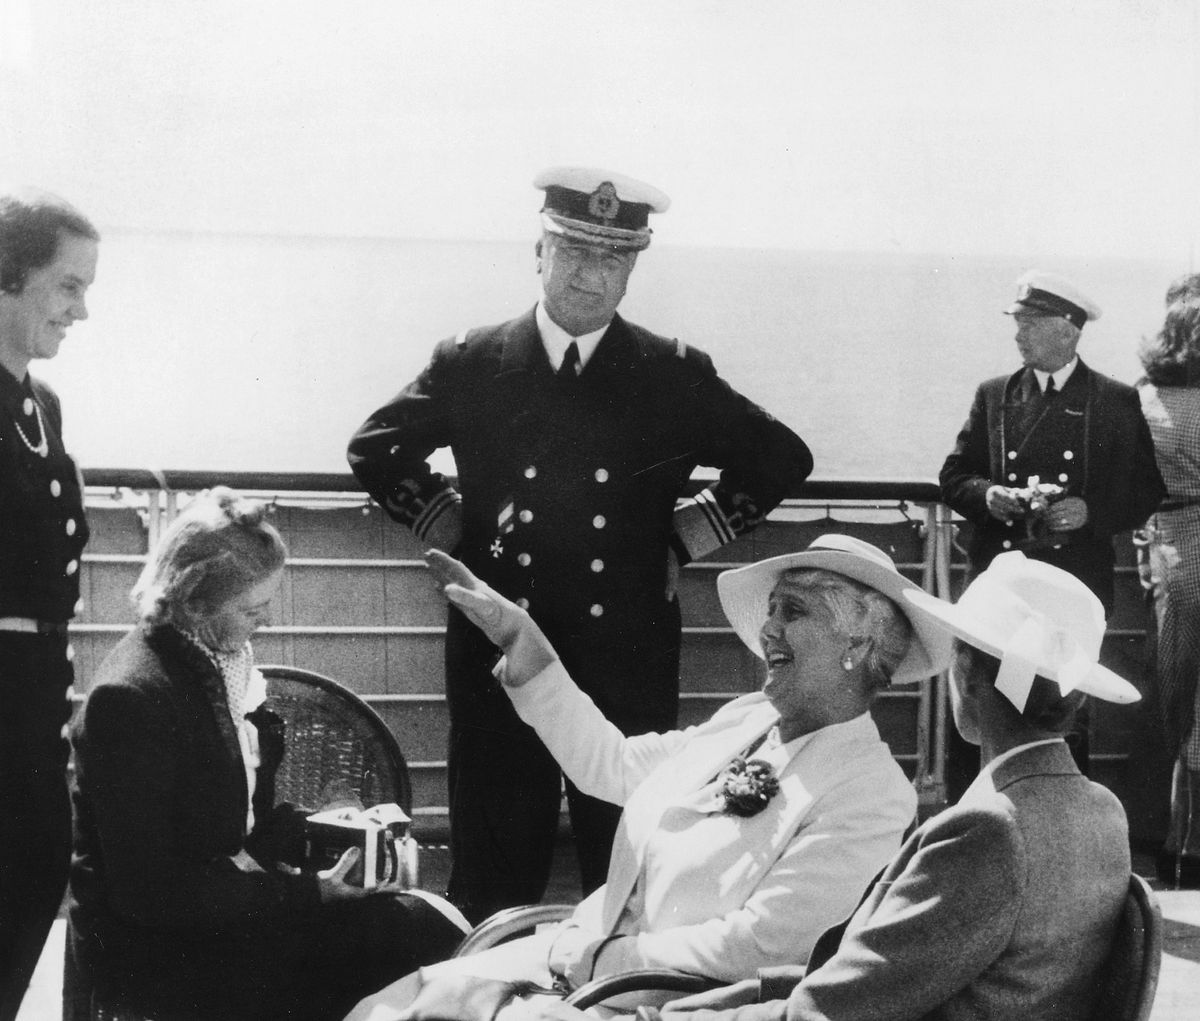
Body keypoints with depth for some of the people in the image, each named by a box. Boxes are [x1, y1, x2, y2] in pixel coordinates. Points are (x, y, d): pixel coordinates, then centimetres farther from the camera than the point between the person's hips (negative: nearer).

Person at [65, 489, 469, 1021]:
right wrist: (303, 891, -20)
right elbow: (151, 892, -21)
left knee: (429, 922, -9)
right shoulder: (131, 696, -21)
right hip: (157, 951, -8)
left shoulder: (221, 657, 7)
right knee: (426, 932, -18)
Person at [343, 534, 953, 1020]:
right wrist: (525, 645, 9)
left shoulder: (872, 796, -15)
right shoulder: (746, 718, 8)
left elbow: (754, 947, -19)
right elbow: (611, 763, 15)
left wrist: (599, 959, -13)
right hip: (579, 952, 7)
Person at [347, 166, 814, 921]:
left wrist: (689, 539, 5)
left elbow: (782, 460, 12)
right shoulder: (471, 364, 4)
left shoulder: (675, 376, 3)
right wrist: (446, 526, 6)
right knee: (493, 880, 6)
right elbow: (376, 447, 17)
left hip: (630, 660, 0)